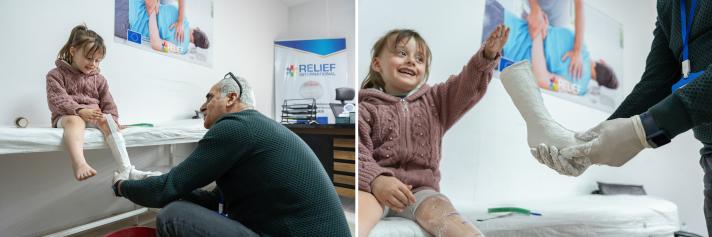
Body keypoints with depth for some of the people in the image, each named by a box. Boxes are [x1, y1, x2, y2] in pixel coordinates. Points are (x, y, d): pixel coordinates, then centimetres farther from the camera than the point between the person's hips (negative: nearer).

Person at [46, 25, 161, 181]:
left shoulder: (98, 79, 17)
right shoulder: (56, 74, 6)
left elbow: (108, 104, 10)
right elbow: (57, 100, -10)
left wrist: (111, 119, -9)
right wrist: (80, 111, -27)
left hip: (94, 116, 3)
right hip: (67, 116, -3)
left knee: (107, 120, -30)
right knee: (74, 121, -37)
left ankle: (127, 169, -44)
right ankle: (79, 164, -65)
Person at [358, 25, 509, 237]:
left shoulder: (434, 101, 20)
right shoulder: (365, 108, 6)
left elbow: (468, 86, 6)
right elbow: (357, 152, -7)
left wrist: (487, 56, -13)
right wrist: (376, 180, -27)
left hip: (419, 190, 4)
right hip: (373, 187, -3)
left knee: (439, 209, -29)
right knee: (362, 204, -36)